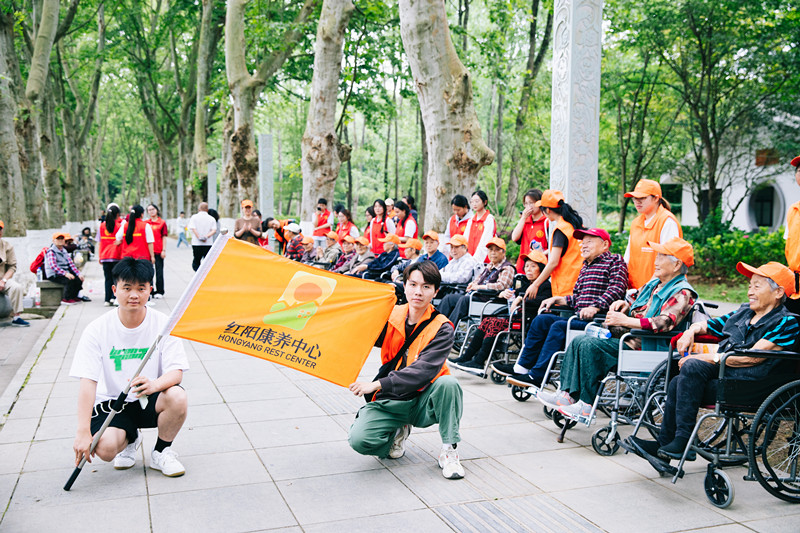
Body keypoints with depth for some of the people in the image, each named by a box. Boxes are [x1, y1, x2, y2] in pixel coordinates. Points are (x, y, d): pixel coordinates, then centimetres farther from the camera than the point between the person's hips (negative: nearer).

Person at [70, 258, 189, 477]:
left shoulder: (163, 323, -10)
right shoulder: (97, 329, -12)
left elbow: (176, 371, -15)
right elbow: (87, 381, -17)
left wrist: (155, 384, -39)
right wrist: (83, 432, -27)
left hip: (151, 400, 1)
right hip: (112, 402, 0)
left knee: (177, 397, -32)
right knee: (105, 448, -28)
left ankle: (161, 451, 0)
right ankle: (130, 439, 13)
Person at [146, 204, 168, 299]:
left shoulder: (162, 222, 1)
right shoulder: (145, 223, 9)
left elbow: (164, 237, 1)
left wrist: (164, 250, -5)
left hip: (158, 251, -3)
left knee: (159, 270, 0)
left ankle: (159, 292, 7)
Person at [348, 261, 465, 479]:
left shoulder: (441, 328, -10)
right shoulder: (390, 316, 0)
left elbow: (423, 371, -25)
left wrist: (378, 384, -31)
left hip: (424, 402, -2)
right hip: (390, 402, 2)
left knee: (447, 383, -33)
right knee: (359, 440, -24)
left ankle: (449, 450, -13)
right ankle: (398, 430, 9)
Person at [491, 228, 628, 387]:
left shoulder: (615, 261, 1)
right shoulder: (585, 267, 27)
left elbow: (617, 288, -16)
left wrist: (595, 307, -27)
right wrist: (558, 300, 15)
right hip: (580, 319, 9)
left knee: (559, 326, -26)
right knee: (542, 319, -3)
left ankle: (536, 376, -26)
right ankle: (521, 367, -2)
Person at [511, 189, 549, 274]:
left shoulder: (547, 222, -1)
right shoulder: (524, 221, 17)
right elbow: (514, 238, 1)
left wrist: (542, 253, -20)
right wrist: (523, 217, 2)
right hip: (523, 266, 5)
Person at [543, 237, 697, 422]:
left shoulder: (682, 292, -11)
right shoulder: (655, 283, 20)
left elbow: (664, 323, -26)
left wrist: (624, 320, -29)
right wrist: (625, 304, 8)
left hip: (643, 347, -10)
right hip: (627, 338, 10)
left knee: (590, 345, -25)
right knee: (578, 341, -3)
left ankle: (586, 405, -20)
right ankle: (567, 394, -8)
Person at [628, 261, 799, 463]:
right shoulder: (743, 312, 21)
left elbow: (754, 357, -17)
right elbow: (707, 325, 33)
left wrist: (710, 358, -17)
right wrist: (691, 331, 9)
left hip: (748, 385, -8)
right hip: (721, 373, 8)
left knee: (693, 366, -27)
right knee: (677, 384, -16)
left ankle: (682, 441, -23)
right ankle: (663, 444, -7)